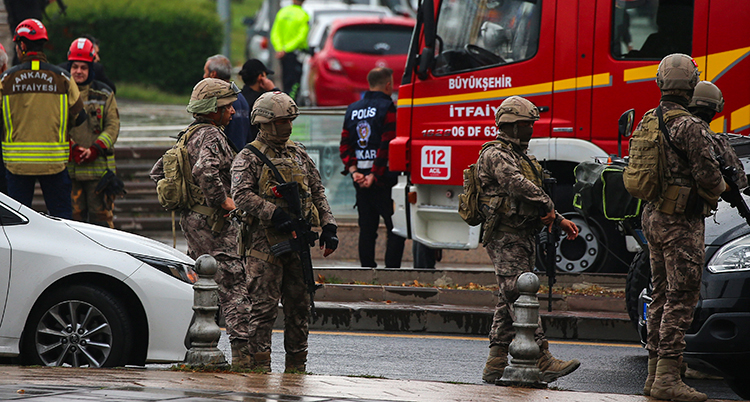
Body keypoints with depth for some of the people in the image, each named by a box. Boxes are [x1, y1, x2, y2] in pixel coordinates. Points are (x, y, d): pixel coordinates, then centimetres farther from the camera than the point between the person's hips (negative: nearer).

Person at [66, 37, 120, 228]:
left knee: (101, 215, -2)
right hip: (69, 168, 0)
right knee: (75, 216, 2)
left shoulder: (104, 94, 8)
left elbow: (113, 126, 3)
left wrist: (95, 149, -13)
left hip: (99, 167, 0)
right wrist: (72, 148, -15)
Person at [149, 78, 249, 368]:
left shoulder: (188, 136, 16)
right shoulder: (211, 135, -14)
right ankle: (242, 350, -16)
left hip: (190, 217, 10)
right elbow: (204, 170, -34)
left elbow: (158, 172, 23)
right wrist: (222, 200, -22)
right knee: (234, 284, -10)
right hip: (212, 222, -10)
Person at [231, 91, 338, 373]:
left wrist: (328, 227, 7)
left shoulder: (298, 154, 16)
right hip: (265, 241, -6)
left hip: (297, 241, 6)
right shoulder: (249, 157, -3)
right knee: (264, 304, -7)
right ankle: (259, 365, -5)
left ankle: (296, 365, 16)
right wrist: (275, 214, -22)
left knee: (299, 303, 9)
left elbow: (317, 193, 18)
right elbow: (241, 195, -16)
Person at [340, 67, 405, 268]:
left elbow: (345, 144, 9)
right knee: (396, 229, -3)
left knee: (366, 228, 11)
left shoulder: (352, 110, 13)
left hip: (360, 179, 7)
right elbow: (387, 146, -16)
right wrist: (375, 175, -13)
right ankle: (391, 271, -11)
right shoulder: (388, 108, -9)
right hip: (384, 178, -7)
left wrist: (353, 170, 0)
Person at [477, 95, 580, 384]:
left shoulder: (520, 156, 22)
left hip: (523, 239, 10)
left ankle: (495, 365, 11)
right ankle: (543, 362, -19)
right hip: (506, 239, -10)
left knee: (508, 303, 9)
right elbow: (519, 186, -25)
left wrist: (560, 221, 14)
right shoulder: (495, 155, -10)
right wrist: (548, 207, -15)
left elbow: (535, 201, 25)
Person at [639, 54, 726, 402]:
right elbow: (708, 176, -19)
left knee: (661, 296, 15)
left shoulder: (647, 122, 9)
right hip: (682, 222, -9)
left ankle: (655, 373, 17)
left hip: (653, 217, 9)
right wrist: (719, 188, 2)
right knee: (681, 298, -7)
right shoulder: (690, 127, -17)